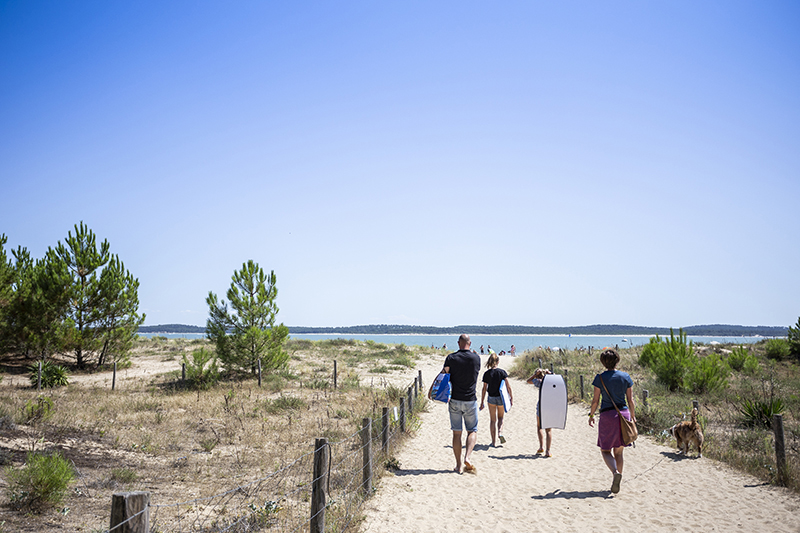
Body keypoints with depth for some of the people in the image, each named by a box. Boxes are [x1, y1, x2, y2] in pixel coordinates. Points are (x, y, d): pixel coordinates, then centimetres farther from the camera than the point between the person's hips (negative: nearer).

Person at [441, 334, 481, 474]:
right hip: (470, 400, 0)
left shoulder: (451, 358, -5)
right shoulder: (476, 358, -2)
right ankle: (467, 458, -10)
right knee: (472, 431, 11)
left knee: (456, 433, 7)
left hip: (454, 400, 0)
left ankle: (459, 464, 9)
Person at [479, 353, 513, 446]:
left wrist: (482, 402, 2)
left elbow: (484, 389, -4)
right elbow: (508, 386, -8)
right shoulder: (502, 372, -7)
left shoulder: (486, 374, -5)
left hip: (491, 398, 0)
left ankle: (494, 441, 9)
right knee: (500, 417, 20)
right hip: (501, 398, 0)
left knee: (492, 420, 10)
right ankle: (500, 432, -7)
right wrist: (511, 397, 2)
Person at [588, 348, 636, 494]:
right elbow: (630, 400, 4)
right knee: (618, 451, 14)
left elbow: (595, 400, -4)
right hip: (623, 414, 3)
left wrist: (591, 415, 9)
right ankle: (616, 482, 16)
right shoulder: (625, 377, 1)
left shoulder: (600, 378, -7)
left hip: (607, 415, -3)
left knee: (605, 450, 7)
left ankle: (616, 472, -20)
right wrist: (633, 416, 17)